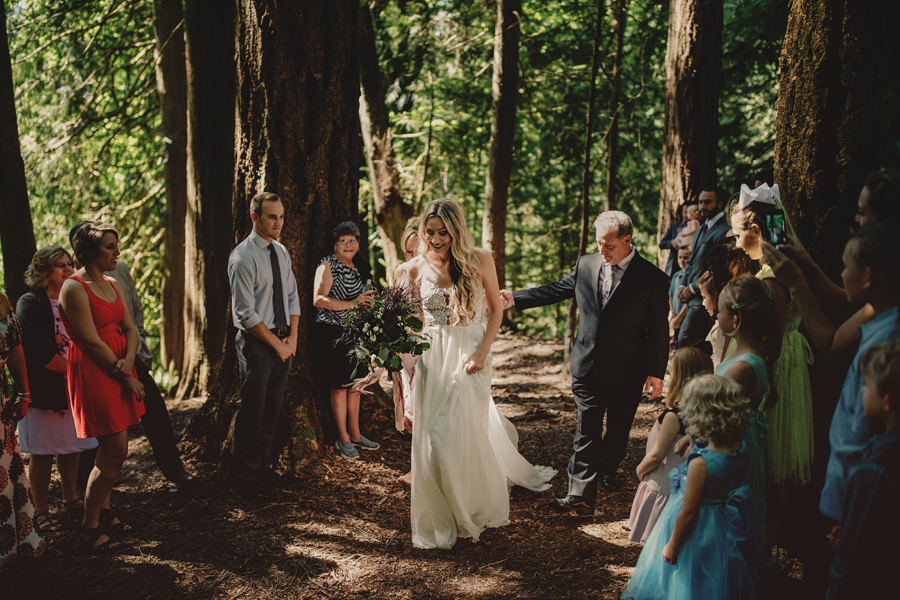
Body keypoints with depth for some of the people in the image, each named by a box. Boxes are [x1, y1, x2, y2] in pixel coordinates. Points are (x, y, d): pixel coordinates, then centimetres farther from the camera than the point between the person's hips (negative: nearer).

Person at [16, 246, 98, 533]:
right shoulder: (29, 304, -8)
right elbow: (38, 351, -16)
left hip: (74, 387, 6)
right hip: (43, 389, -6)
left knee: (72, 446, 12)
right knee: (43, 452, 0)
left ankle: (70, 497, 27)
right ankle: (40, 510, 10)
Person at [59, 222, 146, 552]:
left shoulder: (113, 285, 13)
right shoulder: (73, 288, -13)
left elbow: (130, 329, 11)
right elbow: (92, 342, -16)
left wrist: (129, 359, -10)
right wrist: (127, 378, -12)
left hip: (119, 370, 8)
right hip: (93, 373, -8)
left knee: (114, 449, 12)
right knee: (115, 451, -8)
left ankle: (103, 509, 29)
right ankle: (89, 526, 5)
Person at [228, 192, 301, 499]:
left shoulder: (281, 252, 10)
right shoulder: (243, 257, -14)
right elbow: (245, 313, -17)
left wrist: (292, 337, 2)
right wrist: (277, 344, -12)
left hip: (284, 341, 7)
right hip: (257, 342, -7)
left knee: (272, 411, 13)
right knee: (252, 413, 0)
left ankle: (263, 468, 25)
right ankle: (246, 477, 13)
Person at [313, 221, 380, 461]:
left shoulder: (359, 269, 14)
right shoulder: (328, 265, -8)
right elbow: (318, 299, -19)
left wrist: (370, 302, 6)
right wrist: (352, 304, -24)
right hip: (332, 334, -7)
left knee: (355, 385, 12)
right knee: (339, 387, -1)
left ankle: (355, 434, 23)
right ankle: (343, 439, 9)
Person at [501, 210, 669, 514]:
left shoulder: (652, 278, -10)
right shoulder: (586, 265, 1)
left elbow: (659, 330, -7)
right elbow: (555, 291, 13)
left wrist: (656, 372, -8)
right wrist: (514, 297, 7)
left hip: (627, 373, -1)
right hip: (589, 365, 2)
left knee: (618, 429, 16)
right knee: (587, 431, -2)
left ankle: (606, 471, 43)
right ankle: (581, 495, -4)